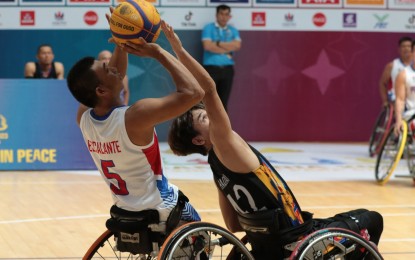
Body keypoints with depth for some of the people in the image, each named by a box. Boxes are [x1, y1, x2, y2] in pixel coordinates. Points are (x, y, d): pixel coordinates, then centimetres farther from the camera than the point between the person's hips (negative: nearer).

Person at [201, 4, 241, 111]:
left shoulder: (233, 30, 13)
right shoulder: (208, 28, 3)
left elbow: (237, 45, -5)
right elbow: (207, 46, -12)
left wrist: (218, 43, -8)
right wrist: (227, 50, -7)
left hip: (227, 69, 3)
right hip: (211, 68, -3)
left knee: (224, 101, 4)